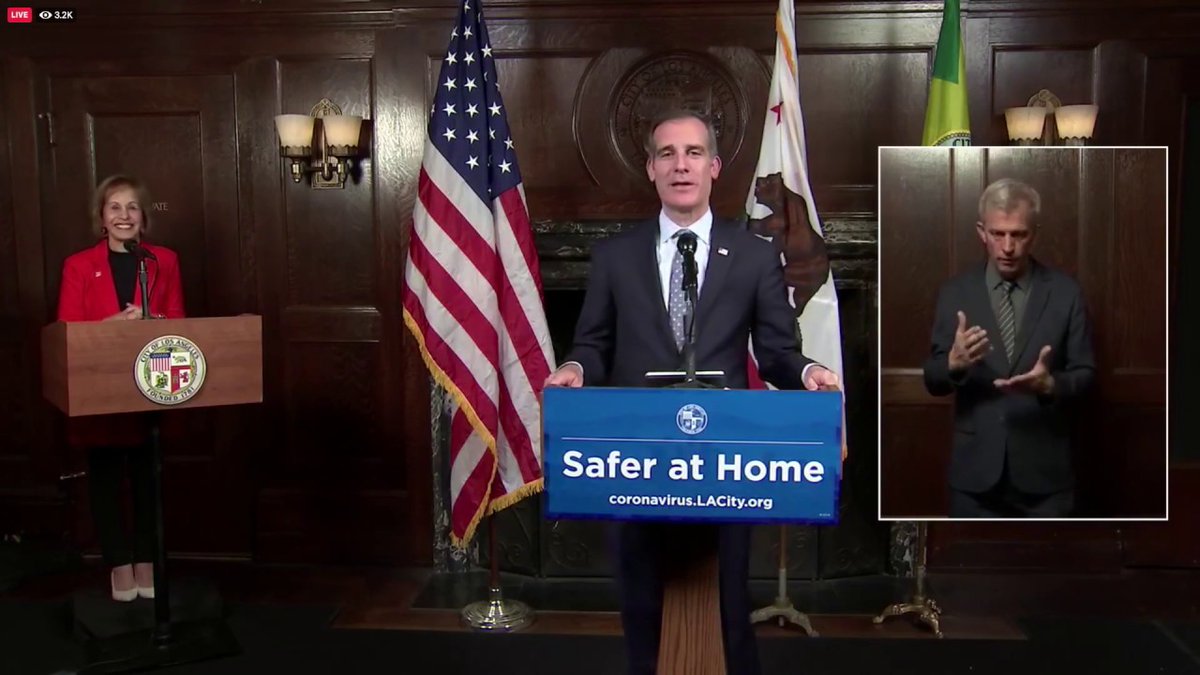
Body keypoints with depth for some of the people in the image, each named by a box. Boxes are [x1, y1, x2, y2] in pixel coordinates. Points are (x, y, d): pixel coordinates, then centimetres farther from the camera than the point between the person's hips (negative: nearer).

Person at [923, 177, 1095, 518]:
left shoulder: (1065, 292, -1)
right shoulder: (955, 292, 1)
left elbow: (1085, 373, 1)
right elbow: (933, 380, 0)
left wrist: (1051, 385, -21)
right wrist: (953, 362, -23)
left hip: (1045, 470, 0)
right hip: (975, 469, 1)